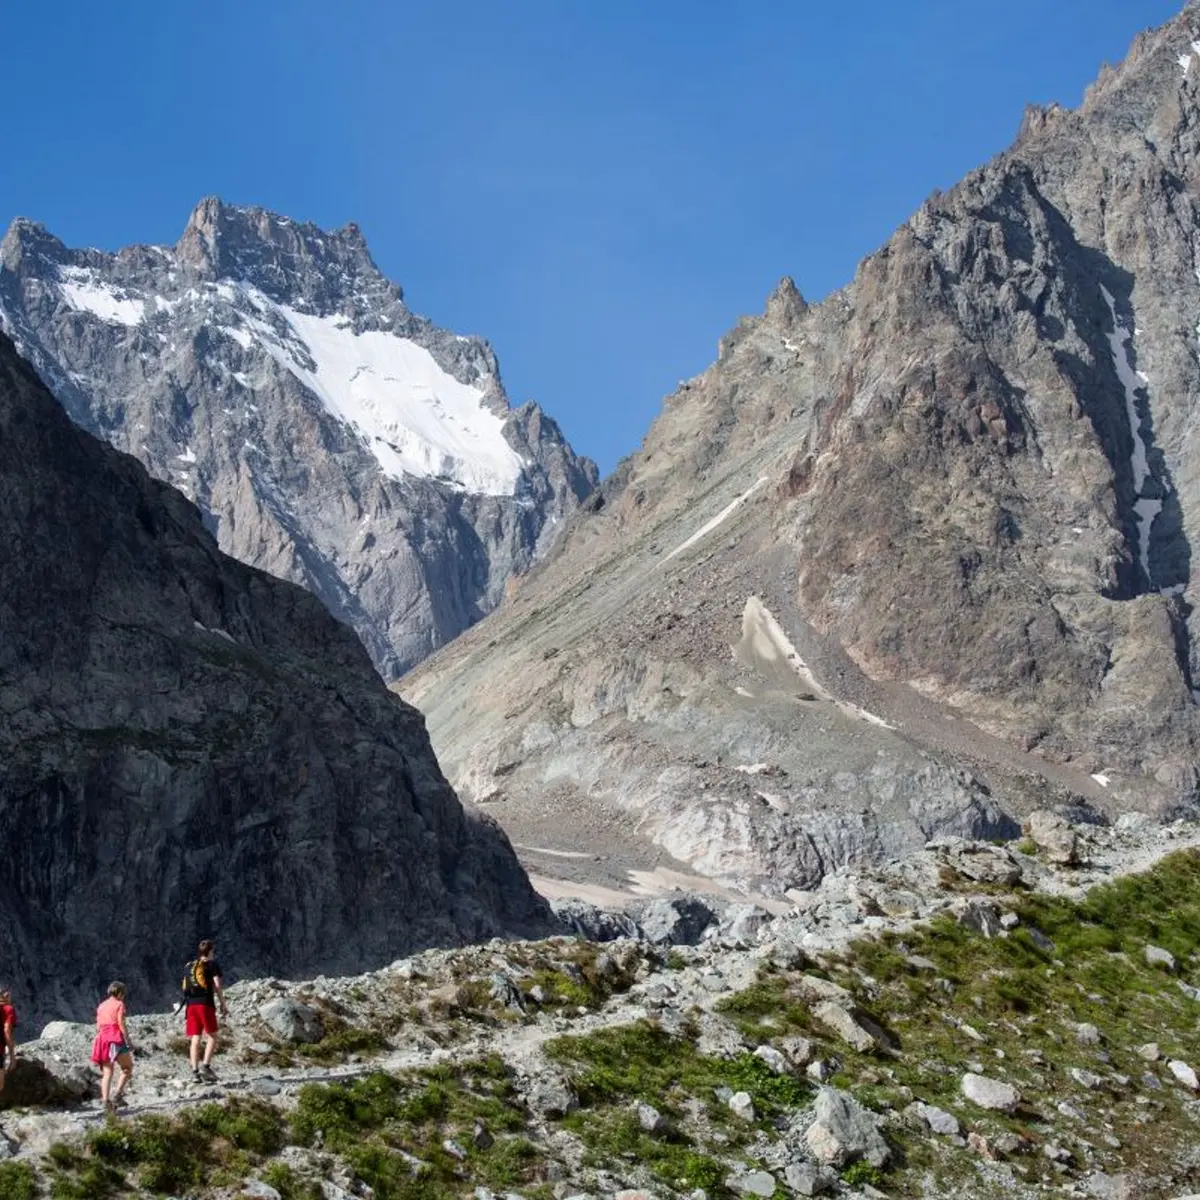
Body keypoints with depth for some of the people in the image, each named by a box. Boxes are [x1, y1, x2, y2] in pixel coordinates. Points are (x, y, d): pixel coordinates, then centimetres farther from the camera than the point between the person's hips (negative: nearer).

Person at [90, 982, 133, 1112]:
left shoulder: (101, 1005, 18)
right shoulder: (119, 1004, -1)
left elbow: (98, 1026, 15)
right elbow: (121, 1024, -9)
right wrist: (128, 1042, -9)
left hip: (102, 1037, 6)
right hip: (116, 1038, -6)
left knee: (107, 1072, 4)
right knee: (127, 1068, 4)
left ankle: (106, 1100, -9)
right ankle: (117, 1094, -13)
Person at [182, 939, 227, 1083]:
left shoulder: (189, 966, 20)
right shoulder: (212, 964, 3)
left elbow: (185, 987, 21)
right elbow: (217, 986, -5)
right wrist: (223, 1005, -1)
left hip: (191, 1005, 5)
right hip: (205, 1004, -5)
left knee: (195, 1038, 4)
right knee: (212, 1036, 2)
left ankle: (195, 1071, -2)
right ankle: (206, 1066, -13)